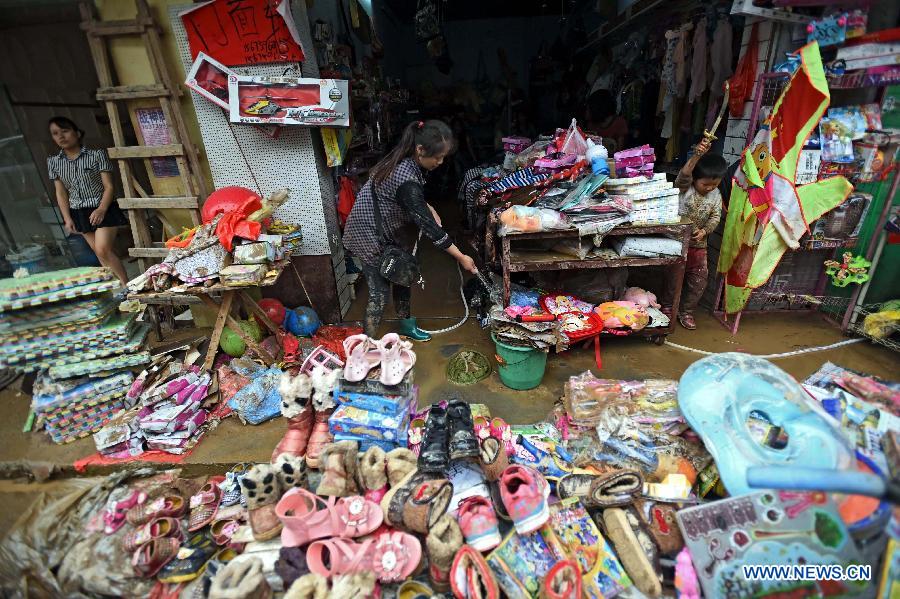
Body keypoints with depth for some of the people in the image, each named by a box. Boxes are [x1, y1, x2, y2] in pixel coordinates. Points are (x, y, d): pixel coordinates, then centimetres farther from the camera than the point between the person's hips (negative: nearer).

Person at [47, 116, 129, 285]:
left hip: (102, 209, -4)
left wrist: (102, 209, -21)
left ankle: (126, 286, -9)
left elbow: (109, 186, -9)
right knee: (99, 253, 6)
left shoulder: (97, 155, -6)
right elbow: (61, 193, 8)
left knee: (103, 250, -16)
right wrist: (67, 218, -1)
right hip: (78, 213, 4)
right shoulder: (53, 162, 6)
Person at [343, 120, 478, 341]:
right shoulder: (405, 178, -34)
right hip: (371, 236, -9)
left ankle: (406, 325, 37)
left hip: (388, 231, 9)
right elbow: (428, 225, -32)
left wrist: (428, 208, -5)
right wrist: (461, 257, -26)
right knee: (380, 292, -4)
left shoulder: (406, 161, -7)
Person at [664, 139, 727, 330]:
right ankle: (668, 307, 23)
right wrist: (697, 155, -47)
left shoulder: (716, 195, 0)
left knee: (700, 277, 6)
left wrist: (704, 231, -19)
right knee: (674, 275, 5)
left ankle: (686, 311, 21)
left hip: (698, 243, 4)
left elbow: (715, 217, -2)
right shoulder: (685, 187, -13)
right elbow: (684, 174, -33)